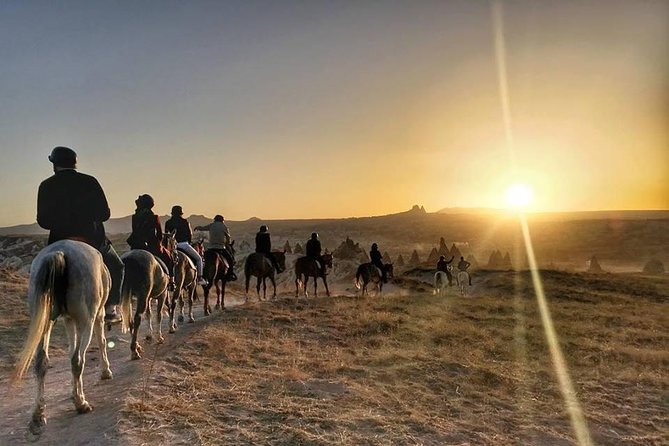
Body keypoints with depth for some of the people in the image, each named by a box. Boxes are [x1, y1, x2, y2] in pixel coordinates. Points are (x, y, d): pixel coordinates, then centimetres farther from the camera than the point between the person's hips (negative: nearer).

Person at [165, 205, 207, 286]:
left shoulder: (168, 223, 6)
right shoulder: (185, 222, -3)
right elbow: (190, 234, 0)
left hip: (173, 245, 4)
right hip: (184, 244, -4)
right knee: (198, 259, 12)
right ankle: (199, 278, 5)